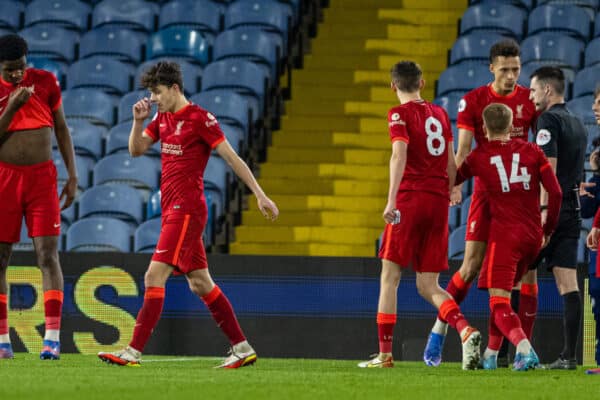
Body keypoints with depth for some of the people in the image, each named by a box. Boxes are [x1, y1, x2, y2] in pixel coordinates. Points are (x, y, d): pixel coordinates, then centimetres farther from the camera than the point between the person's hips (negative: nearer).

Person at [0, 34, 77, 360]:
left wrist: (72, 176, 6)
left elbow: (61, 129, 10)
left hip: (42, 177, 0)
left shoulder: (45, 82, 2)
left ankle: (52, 337, -12)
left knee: (47, 254, -9)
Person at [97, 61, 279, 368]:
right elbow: (136, 150, 17)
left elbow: (232, 157, -10)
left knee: (154, 276, -14)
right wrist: (139, 120, -1)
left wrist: (260, 195, -11)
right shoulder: (163, 118, 14)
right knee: (200, 283, 11)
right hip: (172, 209, 9)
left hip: (186, 209, -9)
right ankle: (242, 348, 15)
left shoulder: (199, 118, -11)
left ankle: (134, 352, -16)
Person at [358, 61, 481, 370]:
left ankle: (384, 354, 1)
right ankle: (465, 330, -18)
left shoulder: (399, 114, -2)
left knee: (390, 277, 3)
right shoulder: (439, 114, 16)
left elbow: (399, 155, -16)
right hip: (438, 201, 5)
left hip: (410, 197, -5)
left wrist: (392, 200, -23)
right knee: (428, 286, 7)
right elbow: (451, 162, 18)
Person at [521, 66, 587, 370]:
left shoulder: (549, 120, -10)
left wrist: (544, 211, -22)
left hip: (550, 209, -7)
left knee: (524, 280, 3)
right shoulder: (578, 124, 17)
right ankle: (569, 355, -7)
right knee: (567, 284, 0)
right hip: (571, 211, 7)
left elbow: (549, 166, -18)